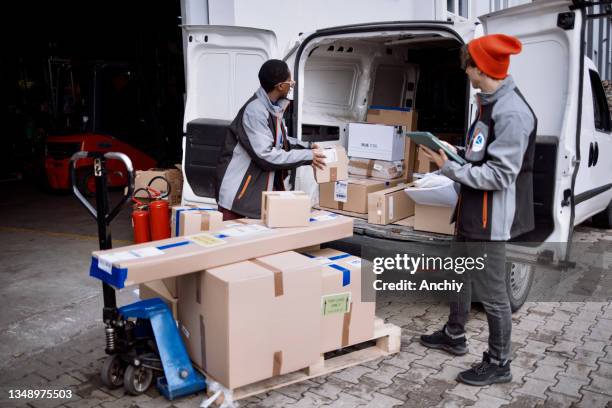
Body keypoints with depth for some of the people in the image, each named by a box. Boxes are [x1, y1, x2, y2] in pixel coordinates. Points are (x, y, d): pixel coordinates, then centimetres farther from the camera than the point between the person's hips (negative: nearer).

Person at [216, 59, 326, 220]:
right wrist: (306, 157, -20)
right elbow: (265, 155, -27)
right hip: (238, 193, -9)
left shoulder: (275, 107, 5)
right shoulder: (254, 111, -24)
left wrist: (306, 147, 6)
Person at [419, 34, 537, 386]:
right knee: (461, 275, 24)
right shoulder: (491, 104, 10)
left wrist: (449, 168, -18)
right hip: (473, 211, 11)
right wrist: (458, 153, 7)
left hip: (491, 218, -11)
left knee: (491, 292, 2)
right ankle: (454, 336, 44)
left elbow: (499, 175, -24)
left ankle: (499, 364, 19)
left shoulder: (512, 113, -22)